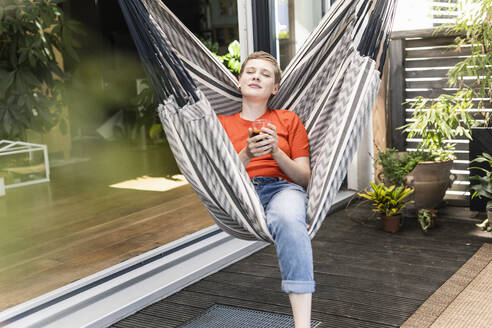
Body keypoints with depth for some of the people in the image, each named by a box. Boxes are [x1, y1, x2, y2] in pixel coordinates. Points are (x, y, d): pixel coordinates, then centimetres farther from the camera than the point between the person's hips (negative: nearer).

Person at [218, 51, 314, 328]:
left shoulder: (289, 120, 21)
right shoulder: (222, 123, 21)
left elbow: (304, 179, 12)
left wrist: (276, 152, -6)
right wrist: (246, 155, -10)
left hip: (283, 188, 0)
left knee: (287, 216, -39)